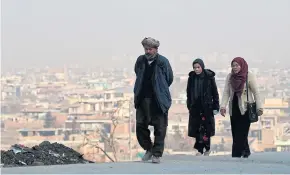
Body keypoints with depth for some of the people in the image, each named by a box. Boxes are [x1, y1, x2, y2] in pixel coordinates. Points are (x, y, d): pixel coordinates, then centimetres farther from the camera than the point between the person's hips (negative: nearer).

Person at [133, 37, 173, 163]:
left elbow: (169, 79, 4)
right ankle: (148, 149, 20)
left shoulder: (163, 62, -6)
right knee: (140, 125, 2)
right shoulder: (140, 61, 6)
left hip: (159, 100, -4)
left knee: (160, 128, -1)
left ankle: (157, 154, 6)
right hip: (142, 99, 4)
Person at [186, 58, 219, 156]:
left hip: (207, 107, -3)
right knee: (197, 129, 0)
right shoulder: (191, 78, 6)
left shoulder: (209, 77, -3)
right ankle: (200, 150, 5)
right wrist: (189, 106, 12)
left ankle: (207, 148, 10)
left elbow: (215, 93, -1)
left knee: (206, 128, -4)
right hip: (195, 107, 3)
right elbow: (189, 93, 13)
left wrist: (215, 107, -4)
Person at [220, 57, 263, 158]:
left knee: (241, 132, -9)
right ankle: (246, 151, 24)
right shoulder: (230, 77, 5)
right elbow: (226, 92, 4)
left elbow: (256, 92, -4)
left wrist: (259, 107, -6)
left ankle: (236, 155, -10)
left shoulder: (249, 76, -7)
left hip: (245, 108, -5)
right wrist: (223, 106, -7)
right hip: (234, 108, 5)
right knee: (235, 132, 6)